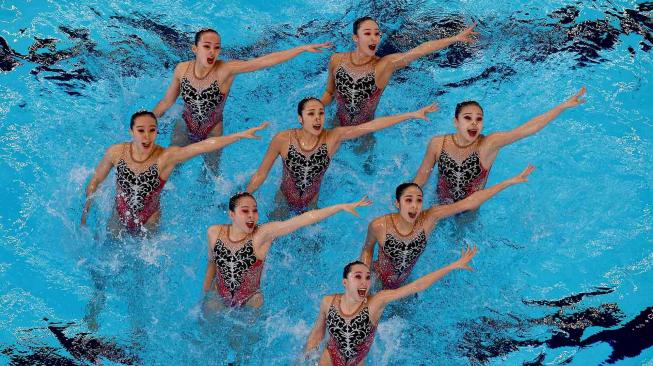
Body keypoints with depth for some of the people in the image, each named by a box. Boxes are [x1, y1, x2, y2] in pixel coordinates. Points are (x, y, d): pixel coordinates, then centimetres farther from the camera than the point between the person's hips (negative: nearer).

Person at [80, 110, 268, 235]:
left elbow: (205, 145, -40)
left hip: (148, 224, -1)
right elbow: (95, 181, -5)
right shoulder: (116, 152, -22)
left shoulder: (166, 157, -28)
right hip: (119, 220, 1)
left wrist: (241, 135, -50)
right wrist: (85, 212, 2)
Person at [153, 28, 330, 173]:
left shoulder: (226, 70, -30)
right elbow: (167, 101, -4)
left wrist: (303, 48, -44)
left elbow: (266, 60, -38)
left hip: (213, 132, -1)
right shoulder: (182, 69, -21)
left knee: (212, 170, 23)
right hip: (185, 128, 1)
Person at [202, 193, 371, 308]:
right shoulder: (214, 233, -15)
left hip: (250, 301, -2)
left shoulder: (263, 234, -25)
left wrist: (341, 206, -41)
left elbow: (303, 219, -34)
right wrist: (205, 291, 16)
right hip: (219, 296, 2)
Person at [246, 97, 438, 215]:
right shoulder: (282, 140, -29)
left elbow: (371, 126, -32)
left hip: (311, 204, 1)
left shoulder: (333, 137, -25)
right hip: (284, 201, -1)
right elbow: (261, 174, -17)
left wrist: (413, 114, -36)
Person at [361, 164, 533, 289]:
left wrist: (510, 181, -34)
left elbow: (469, 202, -31)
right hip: (378, 280, -3)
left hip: (404, 282, 3)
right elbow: (367, 249, -8)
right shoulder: (379, 226, -31)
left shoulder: (429, 218, -27)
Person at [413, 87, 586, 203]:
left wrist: (564, 105, -43)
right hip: (441, 205, 0)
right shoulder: (438, 144, -25)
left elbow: (528, 128, -37)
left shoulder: (488, 145, -29)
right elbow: (423, 173, -9)